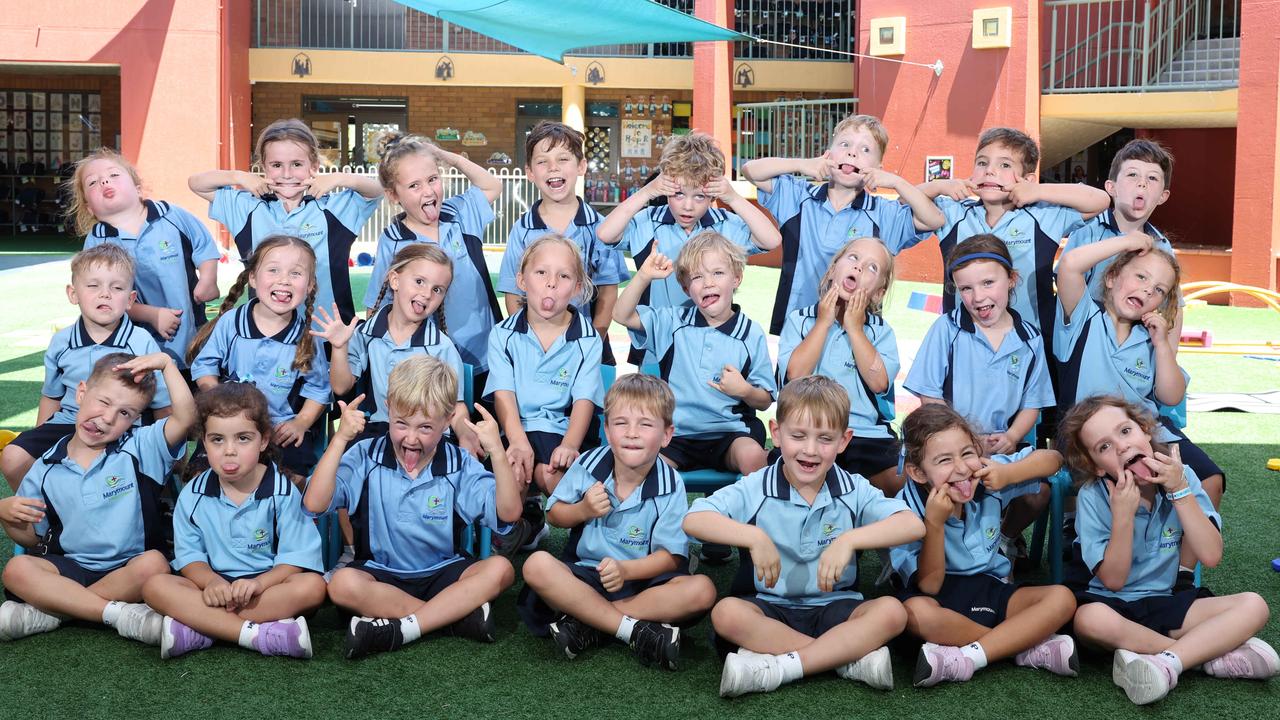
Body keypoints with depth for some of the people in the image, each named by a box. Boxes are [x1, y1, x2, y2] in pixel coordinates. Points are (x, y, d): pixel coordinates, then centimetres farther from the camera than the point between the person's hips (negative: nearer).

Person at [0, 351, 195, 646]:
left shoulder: (141, 449, -1)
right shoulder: (47, 469, 7)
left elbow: (186, 416, -19)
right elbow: (31, 538, 12)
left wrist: (166, 362, -16)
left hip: (129, 568, -2)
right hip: (70, 566, 2)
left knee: (153, 564, -35)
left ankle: (47, 612, -22)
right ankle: (120, 614, -30)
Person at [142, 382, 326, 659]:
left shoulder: (282, 491, -5)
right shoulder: (194, 495, 3)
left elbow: (295, 557, -9)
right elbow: (189, 554, 2)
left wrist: (257, 583, -27)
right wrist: (211, 581, -21)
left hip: (268, 583, -2)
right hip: (215, 586, 2)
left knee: (312, 586, -31)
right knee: (155, 586, -23)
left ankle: (197, 631, -31)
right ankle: (260, 635, -34)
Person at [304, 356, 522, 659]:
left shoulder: (459, 465, -3)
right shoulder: (366, 457, -5)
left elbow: (508, 513, -13)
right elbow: (315, 504, -18)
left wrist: (497, 452, -24)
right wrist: (340, 439, -23)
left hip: (443, 573, 1)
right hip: (381, 574, -1)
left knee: (500, 569, -25)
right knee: (342, 583, -33)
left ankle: (400, 630, -29)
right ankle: (460, 613, -28)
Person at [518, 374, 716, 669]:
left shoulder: (670, 486, -10)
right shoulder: (588, 466, -7)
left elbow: (671, 556, -11)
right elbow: (553, 515, 7)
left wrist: (626, 570, -30)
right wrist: (582, 510, -16)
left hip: (642, 579, 0)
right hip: (585, 575, 1)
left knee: (702, 590, -29)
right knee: (537, 565, -30)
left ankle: (587, 622, -25)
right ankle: (635, 630, -28)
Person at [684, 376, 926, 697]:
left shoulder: (854, 490, 0)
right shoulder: (756, 489, -4)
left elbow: (914, 525, -15)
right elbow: (693, 519, -17)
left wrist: (850, 539, -29)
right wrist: (753, 536, -31)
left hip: (835, 607, 1)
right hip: (770, 607, -1)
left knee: (891, 611, -26)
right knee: (726, 613, -32)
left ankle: (778, 667, -27)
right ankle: (852, 657, -25)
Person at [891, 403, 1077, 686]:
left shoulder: (986, 477, -8)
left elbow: (1052, 459, 1)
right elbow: (929, 586, -20)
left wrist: (1009, 474, -18)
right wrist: (934, 523, -31)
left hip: (990, 591, 4)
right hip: (941, 598, -4)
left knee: (1063, 598, -18)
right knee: (916, 611, -38)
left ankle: (968, 658, -26)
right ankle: (1029, 645, -23)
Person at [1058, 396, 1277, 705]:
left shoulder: (1179, 475, -5)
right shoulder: (1092, 498, -13)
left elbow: (1210, 556, -13)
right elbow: (1113, 580, -15)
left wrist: (1180, 490, -20)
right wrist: (1122, 515, -27)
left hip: (1164, 603, 3)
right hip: (1111, 604, -3)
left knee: (1254, 606, -17)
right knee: (1090, 620, -38)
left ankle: (1166, 662, -32)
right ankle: (1214, 652, -23)